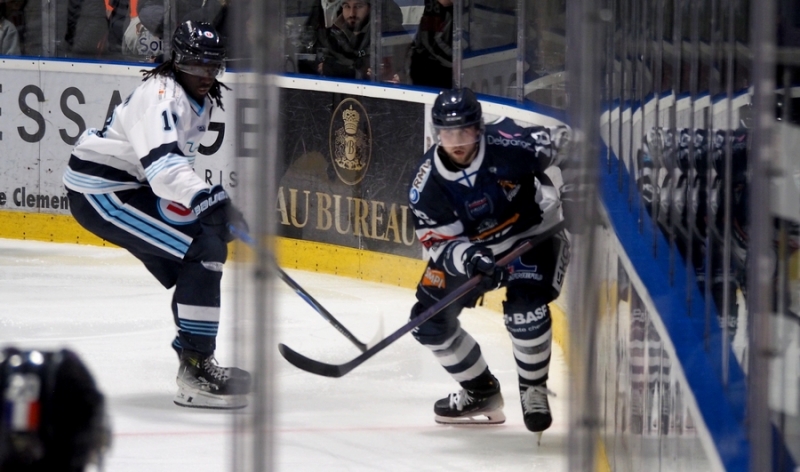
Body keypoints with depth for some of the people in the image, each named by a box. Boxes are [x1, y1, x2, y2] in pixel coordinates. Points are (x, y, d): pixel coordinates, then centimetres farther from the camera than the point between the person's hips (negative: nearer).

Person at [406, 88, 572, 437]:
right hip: (469, 247, 4)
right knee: (430, 320, 0)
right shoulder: (428, 183, -20)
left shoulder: (505, 144, -28)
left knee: (524, 305, -30)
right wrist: (467, 258, -41)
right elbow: (439, 243, -21)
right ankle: (481, 391, 19)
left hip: (532, 231, -4)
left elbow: (560, 141, -14)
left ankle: (534, 389, -7)